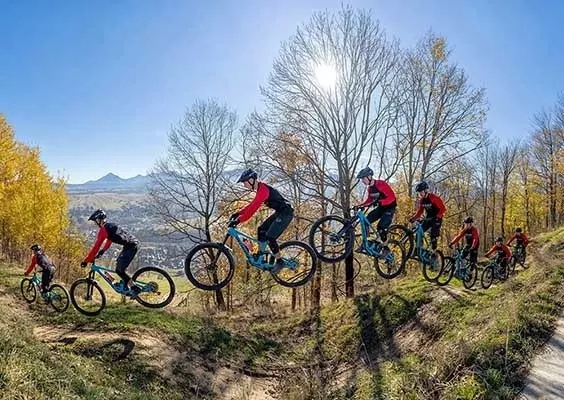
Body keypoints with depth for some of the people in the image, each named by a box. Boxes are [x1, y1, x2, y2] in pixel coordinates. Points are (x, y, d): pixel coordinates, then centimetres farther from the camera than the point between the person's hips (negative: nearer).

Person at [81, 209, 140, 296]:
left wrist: (86, 261, -2)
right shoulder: (110, 225, 20)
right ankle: (126, 287, 28)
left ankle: (135, 288, -1)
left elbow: (96, 247, -9)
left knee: (119, 270, -4)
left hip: (131, 246, -10)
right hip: (132, 244, 10)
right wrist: (102, 251, 41)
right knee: (118, 264, 22)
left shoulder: (103, 230, -8)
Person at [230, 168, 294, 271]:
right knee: (261, 230, 10)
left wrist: (239, 220, -27)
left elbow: (253, 208, -28)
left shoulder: (263, 190, -22)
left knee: (269, 237, -10)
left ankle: (279, 262, 5)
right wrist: (238, 213, 13)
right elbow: (252, 204, 18)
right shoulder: (261, 188, 10)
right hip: (279, 213, 10)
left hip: (286, 213, -10)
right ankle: (260, 255, 20)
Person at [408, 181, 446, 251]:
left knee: (434, 235, -15)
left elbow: (443, 208, -22)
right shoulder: (421, 200, 1)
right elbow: (419, 212, 5)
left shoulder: (434, 198, -20)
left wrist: (437, 217, -37)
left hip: (436, 219, -6)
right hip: (428, 219, 6)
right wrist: (413, 218, -11)